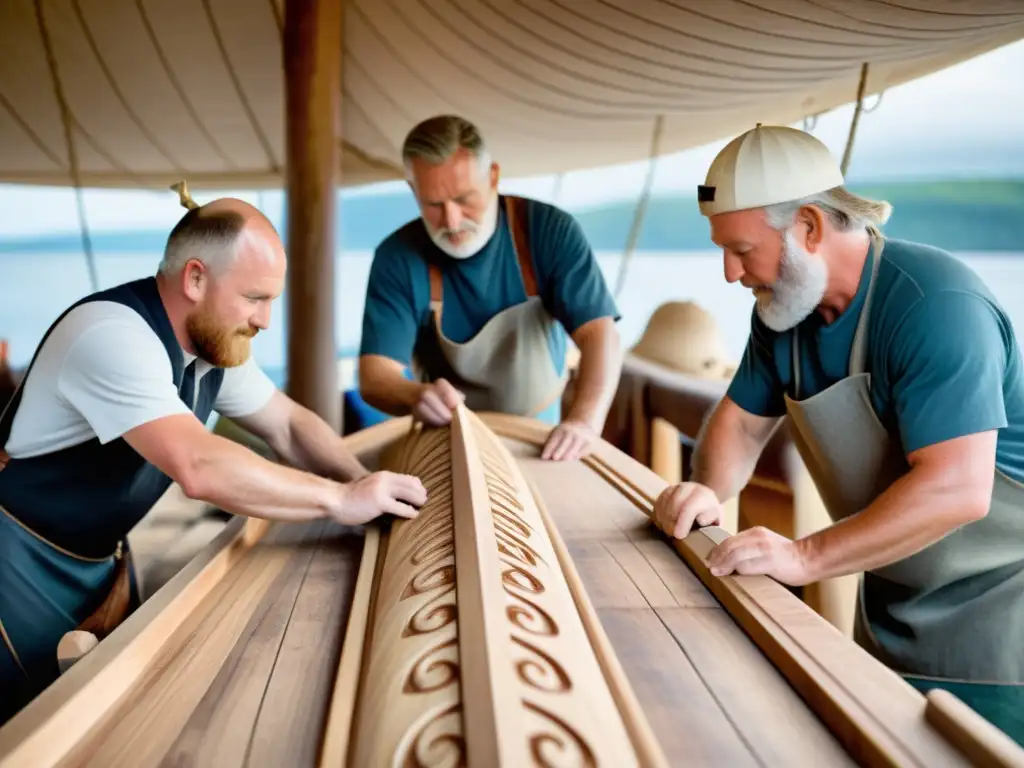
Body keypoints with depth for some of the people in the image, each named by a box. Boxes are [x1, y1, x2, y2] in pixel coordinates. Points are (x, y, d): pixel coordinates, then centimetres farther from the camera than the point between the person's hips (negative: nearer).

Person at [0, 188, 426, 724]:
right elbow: (200, 469, -43)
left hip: (99, 559, 8)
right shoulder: (112, 335, -32)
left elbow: (289, 425, 4)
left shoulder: (214, 341, -5)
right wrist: (339, 499, -36)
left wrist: (365, 485, -14)